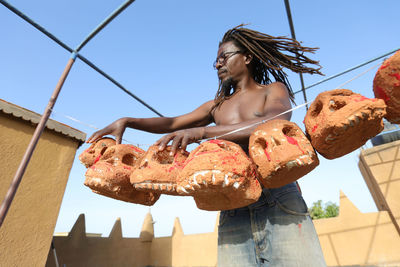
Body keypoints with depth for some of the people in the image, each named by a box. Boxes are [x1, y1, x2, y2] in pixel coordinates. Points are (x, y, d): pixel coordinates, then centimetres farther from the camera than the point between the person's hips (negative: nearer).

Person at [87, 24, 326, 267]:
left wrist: (201, 131, -24)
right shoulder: (218, 105, 20)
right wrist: (127, 122, 6)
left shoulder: (274, 90, 9)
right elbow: (172, 123, 19)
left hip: (279, 200, -2)